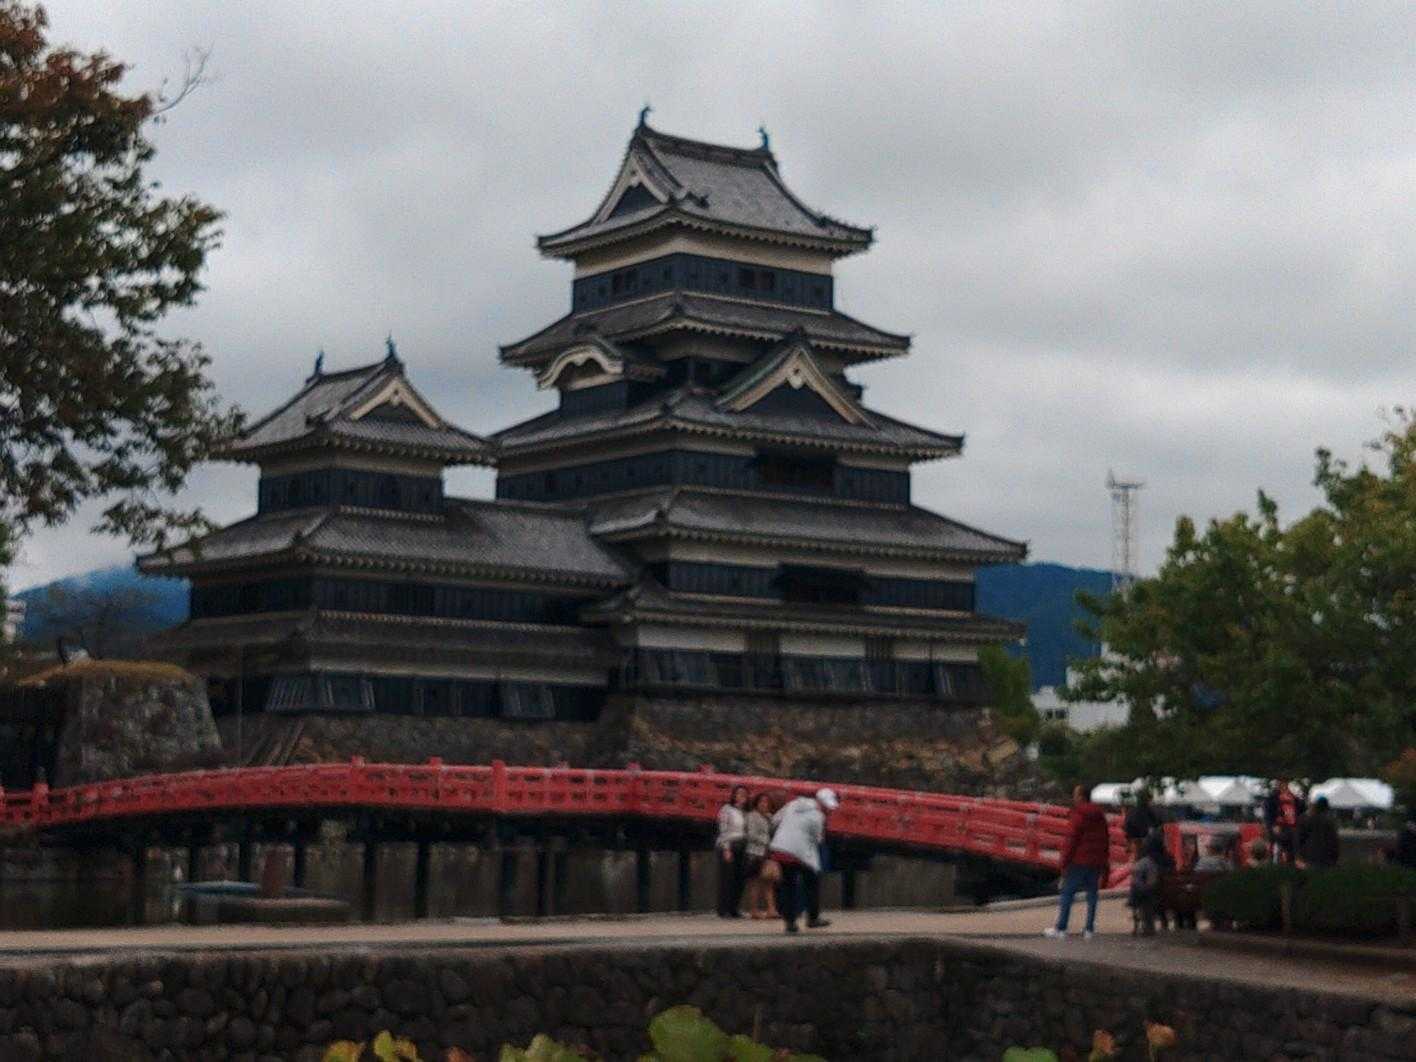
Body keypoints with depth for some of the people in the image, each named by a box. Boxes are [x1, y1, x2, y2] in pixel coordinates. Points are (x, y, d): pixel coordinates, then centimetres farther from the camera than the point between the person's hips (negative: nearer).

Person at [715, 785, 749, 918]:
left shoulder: (744, 813, 16)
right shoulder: (726, 809, -2)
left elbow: (746, 832, 17)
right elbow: (723, 830, -8)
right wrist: (726, 849, -14)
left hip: (741, 848, 6)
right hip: (728, 847, -6)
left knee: (739, 880, 1)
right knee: (727, 879, -7)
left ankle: (733, 908, 7)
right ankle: (723, 910, -5)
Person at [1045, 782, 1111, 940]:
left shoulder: (1078, 816, -11)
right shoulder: (1100, 816, 13)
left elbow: (1070, 841, -14)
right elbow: (1106, 840, 18)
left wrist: (1064, 862, -10)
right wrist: (1105, 865, 23)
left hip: (1079, 862, -7)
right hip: (1096, 862, 7)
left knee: (1067, 893, -2)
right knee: (1092, 894, 10)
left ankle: (1061, 929, -4)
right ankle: (1090, 930, 9)